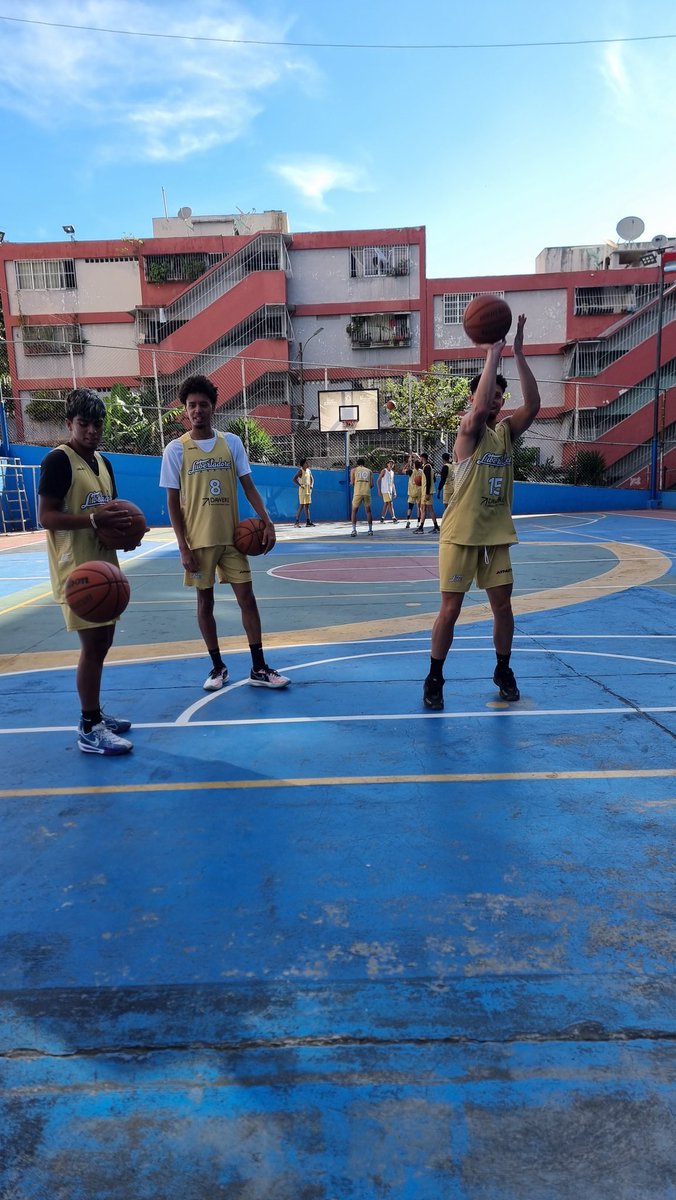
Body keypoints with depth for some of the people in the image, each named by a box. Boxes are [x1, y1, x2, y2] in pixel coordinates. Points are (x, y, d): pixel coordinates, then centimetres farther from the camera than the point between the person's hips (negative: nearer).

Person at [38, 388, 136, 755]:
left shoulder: (103, 462, 14)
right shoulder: (58, 460, -12)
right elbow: (46, 517, -17)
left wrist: (122, 525, 2)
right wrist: (95, 519, -27)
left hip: (103, 563, 9)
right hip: (77, 569, -9)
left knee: (102, 641, 13)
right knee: (93, 644, -7)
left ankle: (95, 715, 26)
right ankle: (89, 730, 2)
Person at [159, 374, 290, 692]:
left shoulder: (231, 442, 3)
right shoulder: (176, 449, -4)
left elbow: (248, 486, 5)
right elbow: (173, 502, -3)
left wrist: (267, 522, -7)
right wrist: (183, 546, -9)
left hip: (232, 536, 2)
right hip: (199, 540, -2)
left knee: (247, 597, 1)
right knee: (205, 601, 7)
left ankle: (259, 668, 8)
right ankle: (217, 666, 21)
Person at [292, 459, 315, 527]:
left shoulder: (309, 471, 11)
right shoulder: (300, 471, -11)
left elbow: (311, 479, 22)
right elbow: (294, 479, -20)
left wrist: (312, 485, 5)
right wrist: (300, 485, -24)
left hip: (308, 490, 7)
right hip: (302, 491, -7)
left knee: (307, 506, 9)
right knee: (301, 506, -9)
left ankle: (308, 521, 14)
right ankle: (296, 522, -7)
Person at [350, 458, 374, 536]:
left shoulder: (354, 470, 11)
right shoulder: (369, 471, 16)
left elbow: (352, 483, 2)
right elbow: (371, 484, 8)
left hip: (358, 493, -2)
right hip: (367, 493, 2)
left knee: (354, 511, 8)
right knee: (368, 511, 16)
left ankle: (354, 530, -5)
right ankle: (370, 530, 16)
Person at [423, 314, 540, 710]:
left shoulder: (507, 431, 7)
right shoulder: (469, 430, -7)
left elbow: (533, 405, -10)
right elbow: (480, 407, -29)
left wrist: (518, 353, -16)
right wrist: (493, 354, -24)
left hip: (497, 534, 5)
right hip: (461, 534, -5)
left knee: (503, 605, 8)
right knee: (451, 608, -2)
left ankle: (503, 670, 27)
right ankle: (435, 678, 12)